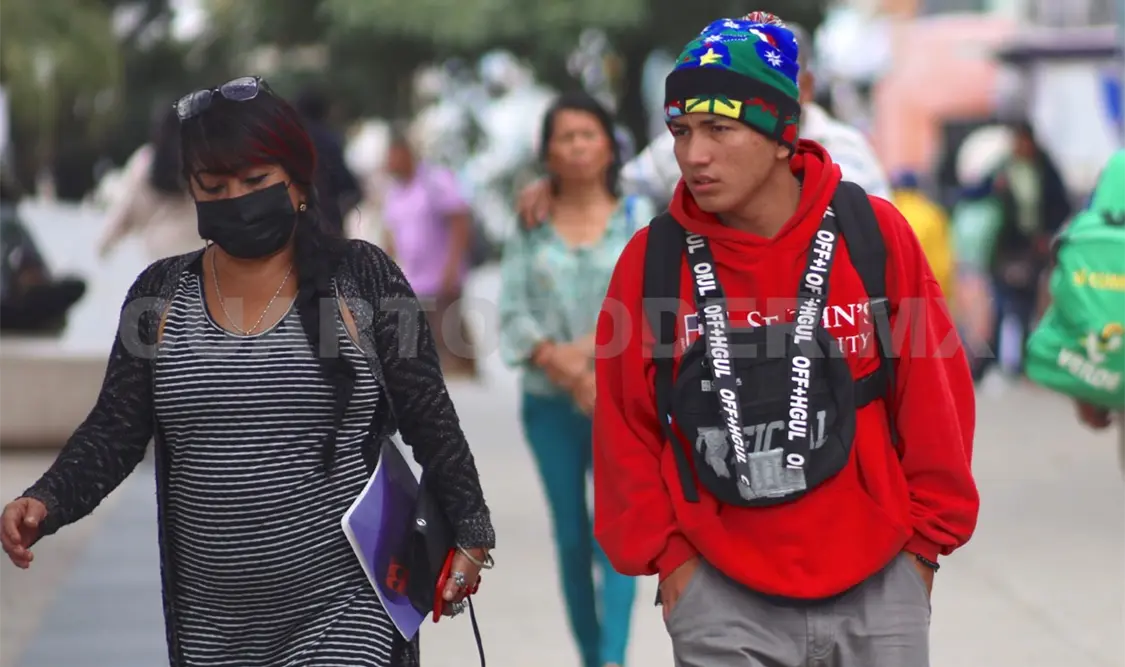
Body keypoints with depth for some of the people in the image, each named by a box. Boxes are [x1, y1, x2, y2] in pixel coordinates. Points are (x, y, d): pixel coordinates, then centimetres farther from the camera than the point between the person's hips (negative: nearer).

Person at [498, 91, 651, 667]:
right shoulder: (530, 227, 7)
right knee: (571, 534, 6)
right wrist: (562, 365, -14)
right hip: (549, 402, 2)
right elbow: (513, 314, 0)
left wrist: (587, 348, -18)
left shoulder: (638, 218, 4)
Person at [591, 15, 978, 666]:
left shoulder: (875, 234, -5)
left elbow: (933, 394, 2)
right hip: (721, 599, 0)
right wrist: (664, 552, 1)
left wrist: (926, 536, 4)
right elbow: (624, 423, 4)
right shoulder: (654, 259, -4)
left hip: (878, 588, 0)